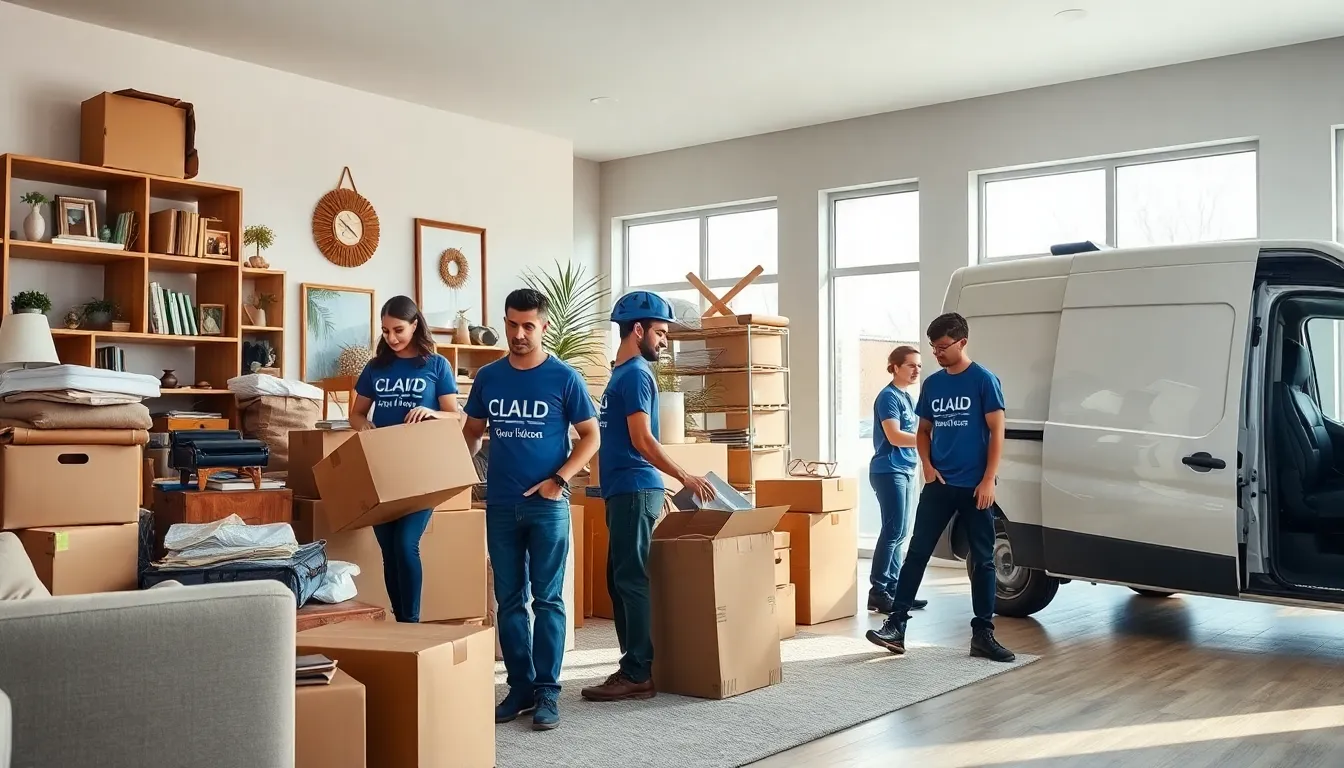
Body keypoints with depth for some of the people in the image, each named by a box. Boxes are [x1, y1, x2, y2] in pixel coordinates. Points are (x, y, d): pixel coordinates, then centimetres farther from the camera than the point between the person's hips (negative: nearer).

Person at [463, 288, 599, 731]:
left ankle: (547, 691, 6)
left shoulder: (564, 378, -4)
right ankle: (520, 687, 18)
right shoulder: (488, 377, 7)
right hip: (501, 505, 4)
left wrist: (559, 480, -12)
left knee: (547, 598, 0)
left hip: (548, 505, -3)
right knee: (509, 600, 8)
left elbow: (590, 436, -1)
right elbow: (472, 432, 16)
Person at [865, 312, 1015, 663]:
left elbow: (997, 431, -7)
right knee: (917, 553, -1)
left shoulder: (983, 380, -5)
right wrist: (927, 465, -1)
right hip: (938, 485, 4)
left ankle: (983, 634, 13)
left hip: (974, 486, -4)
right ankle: (896, 626, 0)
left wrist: (988, 479, -14)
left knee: (983, 559, 5)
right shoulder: (932, 384, 9)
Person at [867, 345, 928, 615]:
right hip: (889, 471, -9)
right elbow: (894, 436, -20)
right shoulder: (888, 396, -11)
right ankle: (878, 592, -6)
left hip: (905, 471, 9)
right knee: (893, 531, -10)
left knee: (901, 534, 9)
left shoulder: (908, 397, 17)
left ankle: (894, 588, 14)